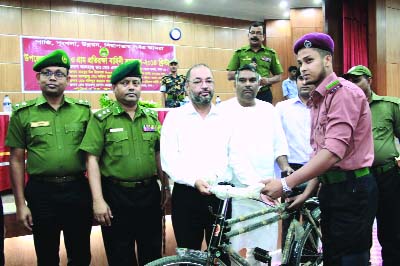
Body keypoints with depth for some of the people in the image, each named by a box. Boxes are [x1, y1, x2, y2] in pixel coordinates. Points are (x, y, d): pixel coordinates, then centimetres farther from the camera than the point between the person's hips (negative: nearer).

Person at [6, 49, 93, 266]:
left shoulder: (83, 110, 3)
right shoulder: (23, 113, 0)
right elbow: (16, 160, 1)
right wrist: (20, 203, -2)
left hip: (78, 190, 1)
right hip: (41, 192, -1)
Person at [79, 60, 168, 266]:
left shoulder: (152, 117, 8)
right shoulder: (102, 119, -5)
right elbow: (92, 160, -9)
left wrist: (166, 187, 11)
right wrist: (98, 200, -15)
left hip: (149, 194, 4)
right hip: (115, 196, -3)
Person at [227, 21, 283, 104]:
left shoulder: (271, 53, 8)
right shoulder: (239, 53, 6)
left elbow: (278, 77, 11)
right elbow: (230, 76, 4)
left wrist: (268, 80, -10)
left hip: (265, 95, 1)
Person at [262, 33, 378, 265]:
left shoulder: (344, 92, -14)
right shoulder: (318, 99, 15)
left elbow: (333, 152, -24)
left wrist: (286, 184, -26)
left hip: (352, 190, -9)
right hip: (330, 189, 9)